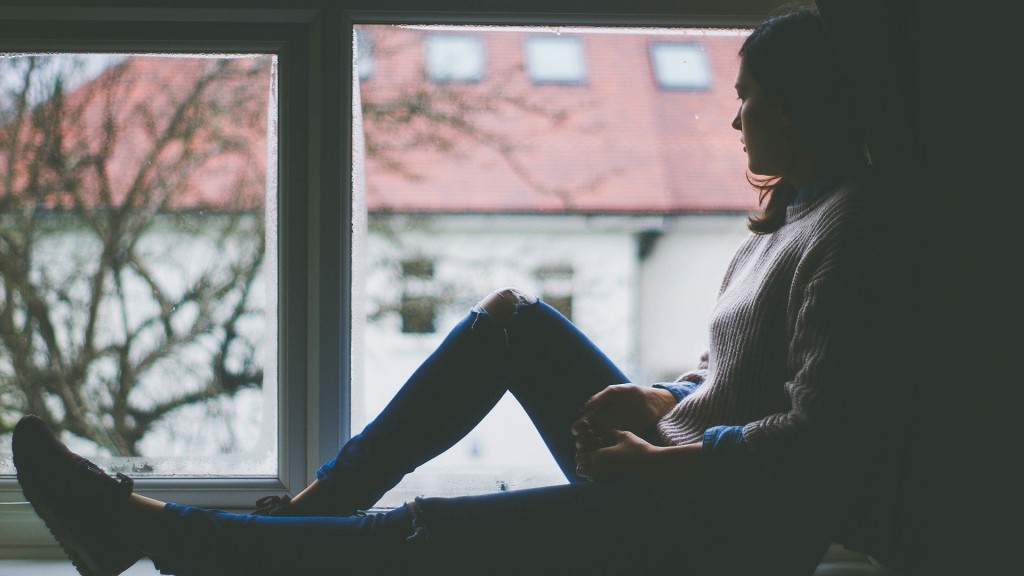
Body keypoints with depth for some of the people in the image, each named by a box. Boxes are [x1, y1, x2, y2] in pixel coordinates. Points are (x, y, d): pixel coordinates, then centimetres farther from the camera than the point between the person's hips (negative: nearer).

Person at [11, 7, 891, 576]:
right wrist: (660, 403, 1)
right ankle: (316, 504, 5)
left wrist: (658, 464, -20)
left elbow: (817, 442, -25)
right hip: (679, 481, 10)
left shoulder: (845, 231, -16)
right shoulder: (794, 211, 15)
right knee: (511, 316, 7)